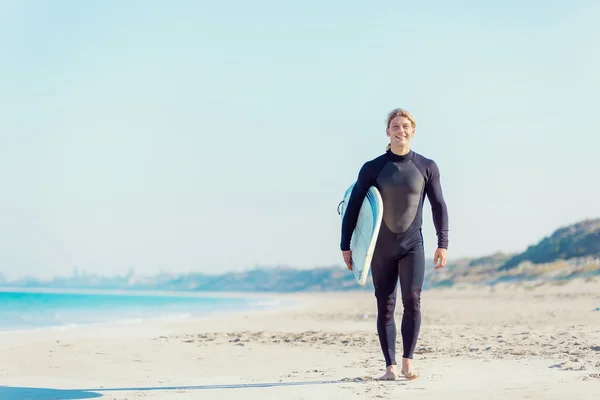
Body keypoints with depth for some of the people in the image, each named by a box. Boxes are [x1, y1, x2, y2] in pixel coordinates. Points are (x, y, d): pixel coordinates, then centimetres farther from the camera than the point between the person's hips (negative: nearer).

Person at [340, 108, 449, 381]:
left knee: (412, 300, -14)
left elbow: (438, 206, 6)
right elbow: (353, 207, 2)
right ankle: (390, 366, 7)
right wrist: (345, 246, -1)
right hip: (381, 248, 0)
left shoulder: (426, 167, 2)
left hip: (412, 246, 0)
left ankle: (407, 361, -5)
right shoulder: (372, 168, 0)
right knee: (385, 306, 1)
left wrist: (443, 243, -1)